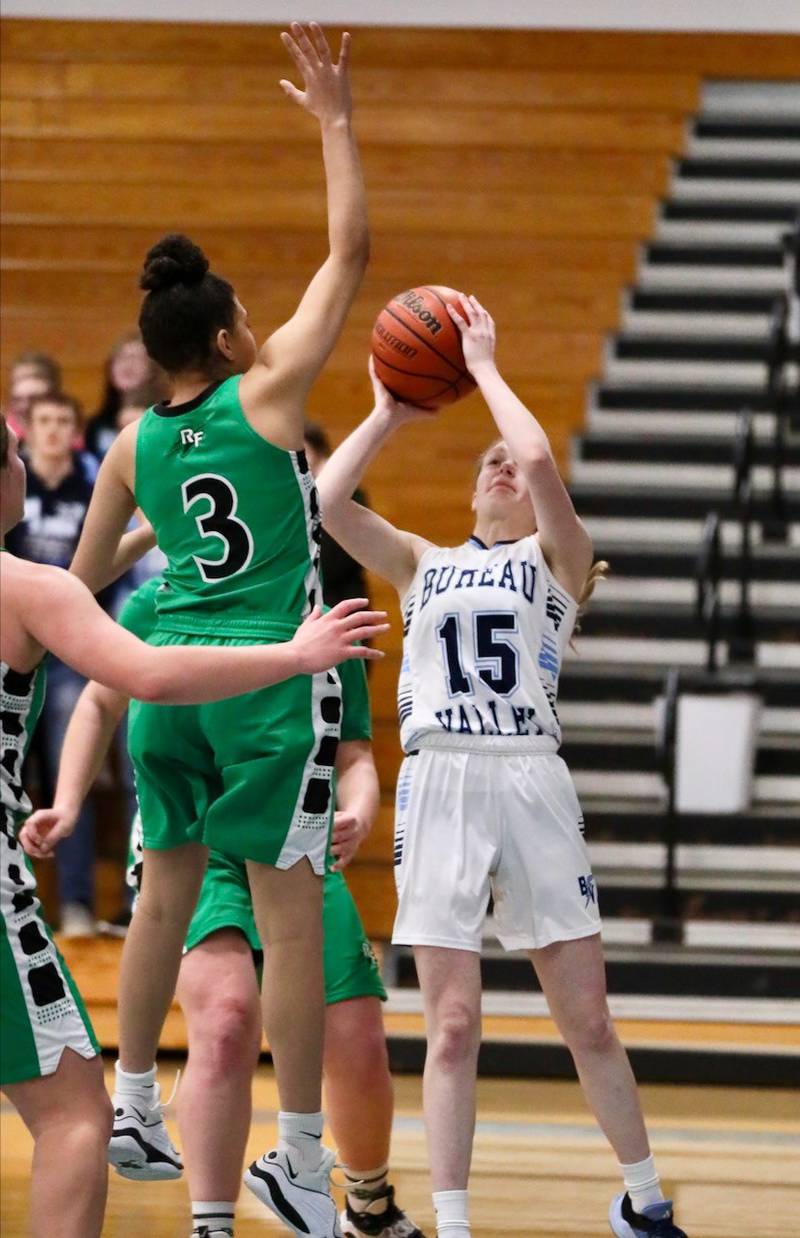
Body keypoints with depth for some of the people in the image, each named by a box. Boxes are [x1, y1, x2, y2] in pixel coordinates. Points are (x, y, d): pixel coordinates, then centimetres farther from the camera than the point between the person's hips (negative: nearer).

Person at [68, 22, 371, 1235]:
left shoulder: (134, 446, 5)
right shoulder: (266, 395, -8)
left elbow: (81, 585, 14)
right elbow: (349, 252, -6)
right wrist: (334, 123, 0)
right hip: (272, 678, -5)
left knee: (166, 889, 18)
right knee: (289, 912, -4)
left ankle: (130, 1106, 25)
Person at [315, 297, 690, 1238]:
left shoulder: (557, 558, 10)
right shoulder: (421, 564, 18)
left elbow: (541, 459, -8)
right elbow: (328, 500, 5)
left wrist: (483, 367, 3)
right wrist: (389, 412, 13)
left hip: (531, 782, -1)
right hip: (438, 786, 2)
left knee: (587, 1019, 2)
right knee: (453, 1027, -3)